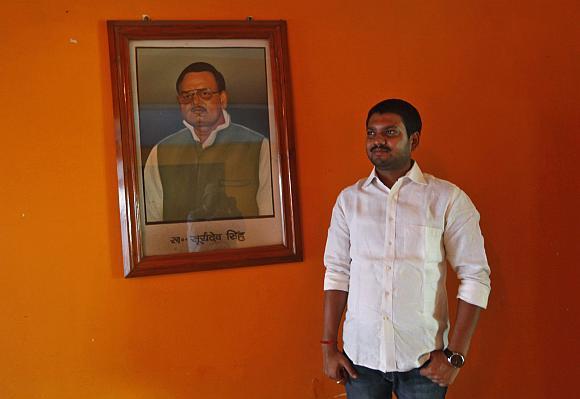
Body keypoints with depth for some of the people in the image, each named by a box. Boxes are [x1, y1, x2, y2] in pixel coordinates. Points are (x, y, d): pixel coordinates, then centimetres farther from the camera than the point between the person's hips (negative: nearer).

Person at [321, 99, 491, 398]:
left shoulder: (448, 199, -7)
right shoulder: (349, 199, 2)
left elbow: (475, 277, -7)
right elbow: (337, 273, 4)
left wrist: (455, 355, -10)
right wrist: (328, 345, 1)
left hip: (424, 357, -2)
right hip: (361, 353, 2)